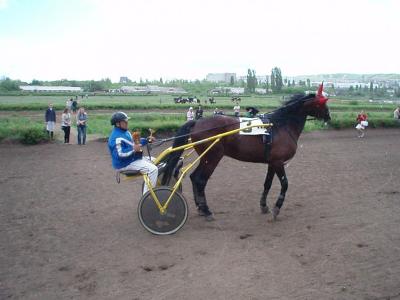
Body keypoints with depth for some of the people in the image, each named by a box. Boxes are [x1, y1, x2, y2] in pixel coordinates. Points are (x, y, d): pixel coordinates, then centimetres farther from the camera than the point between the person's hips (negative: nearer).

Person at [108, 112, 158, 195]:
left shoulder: (125, 131, 11)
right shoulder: (117, 137, -23)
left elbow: (133, 142, 20)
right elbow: (119, 154, -30)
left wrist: (146, 140, 7)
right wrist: (133, 149, -32)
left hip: (133, 158, 11)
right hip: (125, 164, -11)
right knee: (153, 169, -23)